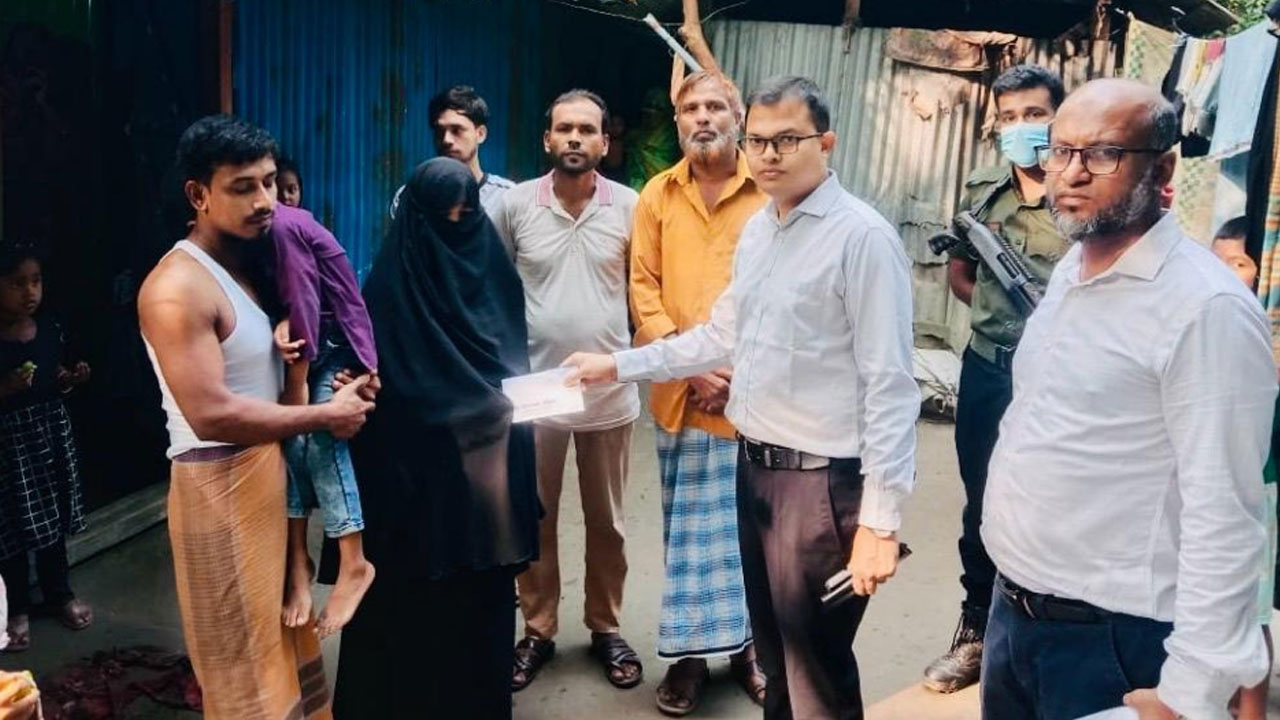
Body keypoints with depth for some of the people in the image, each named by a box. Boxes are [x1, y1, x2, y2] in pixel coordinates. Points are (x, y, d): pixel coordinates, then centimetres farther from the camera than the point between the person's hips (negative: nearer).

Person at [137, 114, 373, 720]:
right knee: (246, 665, 6)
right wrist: (325, 415, -19)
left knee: (284, 636, 22)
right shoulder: (176, 288, -21)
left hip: (271, 467, 9)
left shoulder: (250, 261, 8)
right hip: (219, 484, -9)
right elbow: (212, 415, -27)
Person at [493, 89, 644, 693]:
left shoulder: (630, 207, -4)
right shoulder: (515, 204, -4)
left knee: (606, 521, 14)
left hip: (609, 392, 0)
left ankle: (605, 628, 31)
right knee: (535, 518, 12)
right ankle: (538, 631, 29)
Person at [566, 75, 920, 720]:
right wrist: (619, 366, 17)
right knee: (774, 653, 22)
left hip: (820, 479, -8)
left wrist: (880, 518, -21)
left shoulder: (862, 237, -16)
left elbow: (890, 385, -19)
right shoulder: (756, 229, 11)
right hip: (754, 467, 8)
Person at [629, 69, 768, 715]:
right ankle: (691, 652, 20)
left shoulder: (770, 193, -1)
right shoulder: (657, 195, 6)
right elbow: (643, 289, 2)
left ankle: (747, 644, 24)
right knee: (688, 529, 8)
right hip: (680, 395, 2)